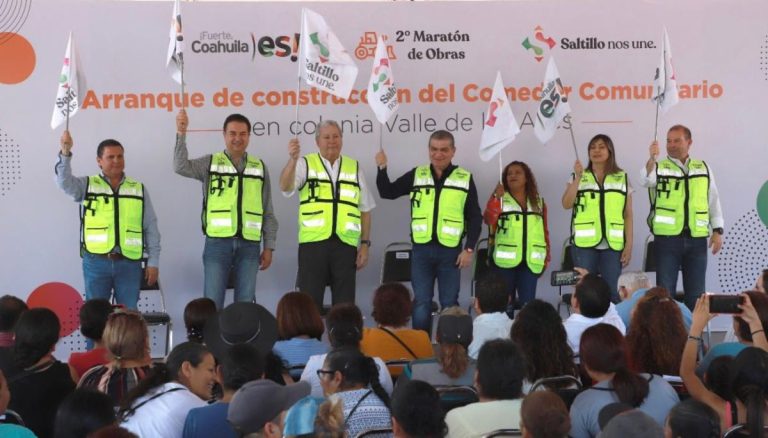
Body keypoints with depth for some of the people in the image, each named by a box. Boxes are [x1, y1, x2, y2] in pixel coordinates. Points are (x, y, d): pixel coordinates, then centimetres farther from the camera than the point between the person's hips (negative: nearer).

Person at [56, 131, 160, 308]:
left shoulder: (139, 189, 9)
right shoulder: (87, 185, 5)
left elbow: (150, 229, 9)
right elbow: (64, 181, -15)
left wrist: (153, 262, 4)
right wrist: (65, 153, -31)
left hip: (129, 264, 1)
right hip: (96, 263, -1)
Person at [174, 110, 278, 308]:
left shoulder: (259, 167, 12)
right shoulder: (210, 163, 6)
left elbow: (268, 212, 12)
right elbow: (181, 167, -12)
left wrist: (268, 247, 7)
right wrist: (181, 134, -24)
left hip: (249, 245, 2)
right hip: (218, 243, -2)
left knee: (246, 305, 5)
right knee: (212, 304, -2)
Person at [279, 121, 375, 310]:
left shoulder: (355, 168, 11)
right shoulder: (305, 164, 4)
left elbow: (365, 209, 13)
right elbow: (285, 187, -14)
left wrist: (365, 244, 7)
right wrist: (293, 159, -30)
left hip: (345, 244, 2)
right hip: (313, 243, -2)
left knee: (345, 304, 7)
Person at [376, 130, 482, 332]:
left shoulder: (465, 179, 1)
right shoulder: (416, 175, 6)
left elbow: (475, 217, 2)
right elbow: (387, 192, 8)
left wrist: (469, 248, -5)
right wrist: (382, 168, -6)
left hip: (450, 250, -1)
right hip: (421, 249, 1)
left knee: (449, 304, 6)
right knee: (421, 303, 4)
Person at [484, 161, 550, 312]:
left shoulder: (538, 201, 13)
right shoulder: (499, 198, 2)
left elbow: (544, 230, 16)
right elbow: (488, 220, -16)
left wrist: (546, 257, 12)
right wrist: (497, 198, -26)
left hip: (530, 261, 2)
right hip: (506, 260, -2)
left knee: (527, 303, -2)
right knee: (505, 303, 2)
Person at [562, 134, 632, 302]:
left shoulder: (622, 178, 9)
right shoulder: (579, 178, 9)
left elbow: (628, 215, 7)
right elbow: (566, 204, -6)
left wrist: (629, 245, 1)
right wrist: (577, 177, -14)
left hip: (613, 245, 0)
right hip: (584, 244, 0)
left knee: (612, 290, -1)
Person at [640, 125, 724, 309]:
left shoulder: (703, 168, 12)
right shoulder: (659, 167, 1)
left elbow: (714, 200, 14)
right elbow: (646, 181, -21)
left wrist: (717, 231, 7)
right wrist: (652, 159, -39)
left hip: (697, 239, 3)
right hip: (667, 238, -2)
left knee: (696, 293, 8)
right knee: (665, 291, 1)